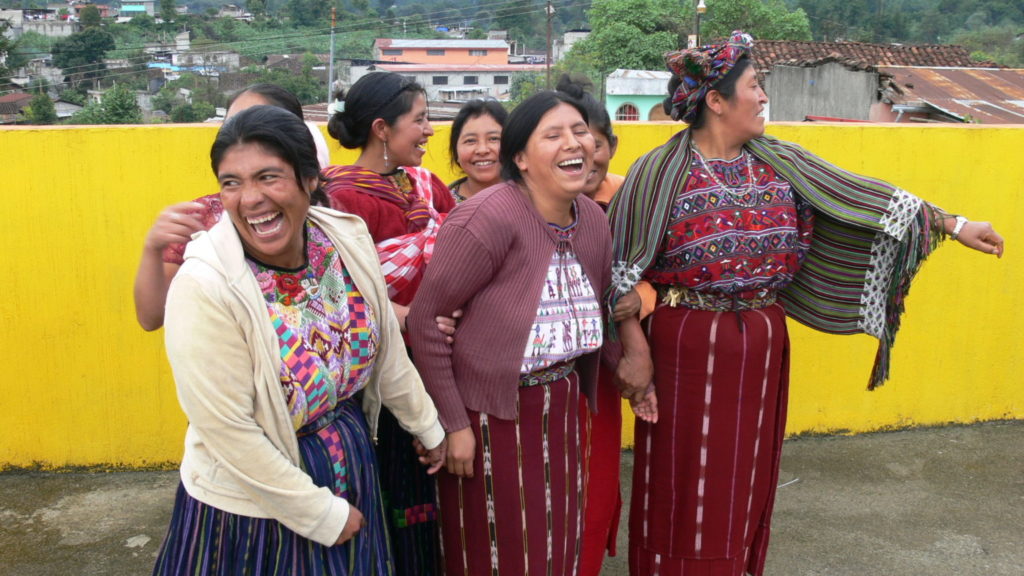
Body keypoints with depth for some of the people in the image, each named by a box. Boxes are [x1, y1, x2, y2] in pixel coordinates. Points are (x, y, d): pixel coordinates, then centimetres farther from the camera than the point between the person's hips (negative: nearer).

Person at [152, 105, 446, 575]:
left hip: (353, 470, 5)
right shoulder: (205, 287, -24)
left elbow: (388, 352, 4)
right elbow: (229, 432, -22)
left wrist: (428, 427, 14)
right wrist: (322, 513, -15)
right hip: (252, 508, -5)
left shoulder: (347, 238, -9)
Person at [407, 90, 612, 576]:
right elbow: (425, 319, -19)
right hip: (488, 414, -6)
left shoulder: (593, 219, 0)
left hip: (561, 407, 6)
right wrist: (453, 423, -16)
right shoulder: (489, 218, -21)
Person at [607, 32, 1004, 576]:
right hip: (687, 347, -5)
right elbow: (624, 270, -10)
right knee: (685, 481, 6)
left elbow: (860, 193, 6)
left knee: (743, 476, 16)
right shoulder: (659, 172, -10)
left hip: (762, 346, 5)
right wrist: (636, 352, -13)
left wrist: (953, 224, 6)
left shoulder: (779, 161, 4)